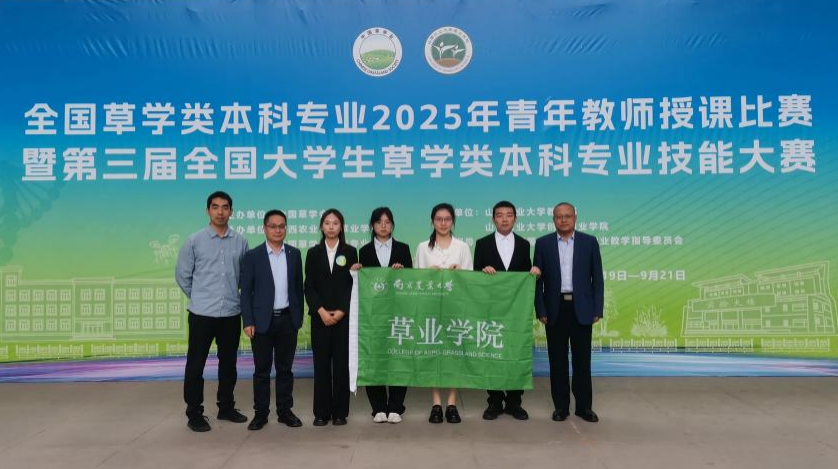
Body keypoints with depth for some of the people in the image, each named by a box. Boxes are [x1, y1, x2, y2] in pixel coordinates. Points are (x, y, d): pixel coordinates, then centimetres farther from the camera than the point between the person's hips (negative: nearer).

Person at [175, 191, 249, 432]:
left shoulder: (240, 242, 0)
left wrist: (232, 295, 10)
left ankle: (226, 408, 28)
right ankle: (194, 413, 14)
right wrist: (198, 297, 8)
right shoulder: (195, 240, -4)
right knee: (195, 365, 3)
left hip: (231, 313, 2)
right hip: (202, 313, -2)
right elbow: (182, 274, 3)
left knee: (228, 363, 13)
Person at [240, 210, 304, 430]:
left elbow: (298, 287, 9)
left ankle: (284, 410, 19)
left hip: (287, 320, 2)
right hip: (262, 321, -2)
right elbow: (246, 291, -3)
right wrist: (248, 322, -8)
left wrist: (299, 317, 6)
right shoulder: (252, 256, -2)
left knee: (285, 368, 9)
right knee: (262, 370, 5)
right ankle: (261, 413, 15)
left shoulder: (294, 254, 6)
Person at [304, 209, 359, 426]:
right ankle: (322, 412, 10)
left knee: (342, 363, 1)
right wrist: (321, 311, -11)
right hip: (320, 316, 1)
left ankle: (340, 412, 10)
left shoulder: (350, 252, 6)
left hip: (344, 316, -1)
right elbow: (309, 287, 2)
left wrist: (341, 311, -10)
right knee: (321, 363, 2)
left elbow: (353, 285, 1)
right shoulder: (314, 253, 8)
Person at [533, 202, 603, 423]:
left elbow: (597, 278, 3)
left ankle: (584, 405, 16)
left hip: (581, 308, 0)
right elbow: (538, 280, 3)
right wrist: (541, 311, -3)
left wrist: (597, 310, -2)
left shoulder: (589, 242, 3)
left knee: (582, 359, 6)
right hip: (555, 308, 0)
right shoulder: (543, 243, 3)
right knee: (557, 360, 5)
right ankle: (561, 405, 15)